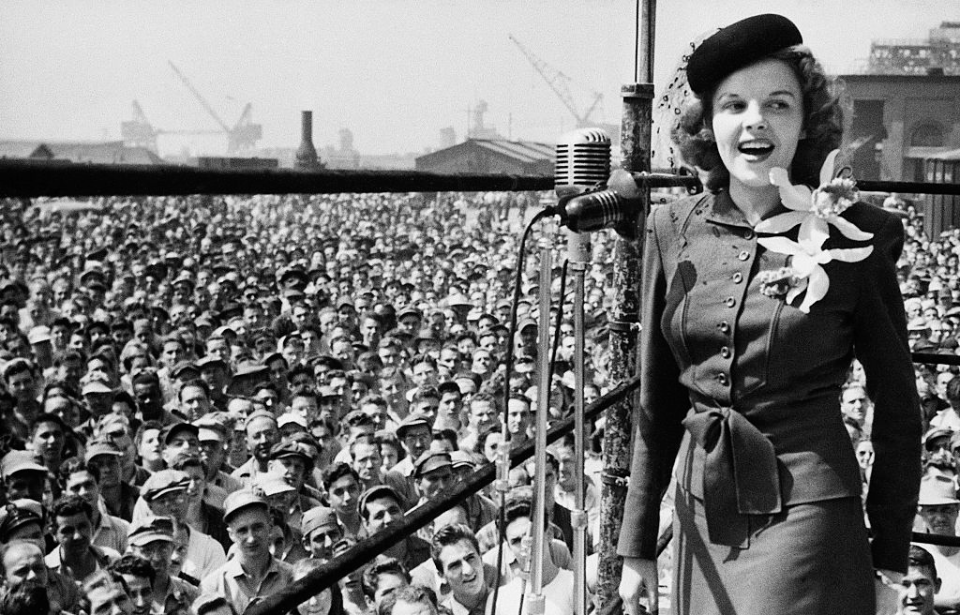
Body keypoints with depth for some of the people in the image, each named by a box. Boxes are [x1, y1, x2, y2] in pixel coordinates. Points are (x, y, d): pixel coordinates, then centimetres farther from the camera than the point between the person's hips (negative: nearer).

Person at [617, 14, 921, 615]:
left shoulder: (854, 237, -8)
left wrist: (890, 562, 0)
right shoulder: (674, 232, 0)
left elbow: (898, 408, -1)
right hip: (704, 513, 4)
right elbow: (657, 402, 6)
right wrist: (638, 546, 7)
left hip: (806, 514, -3)